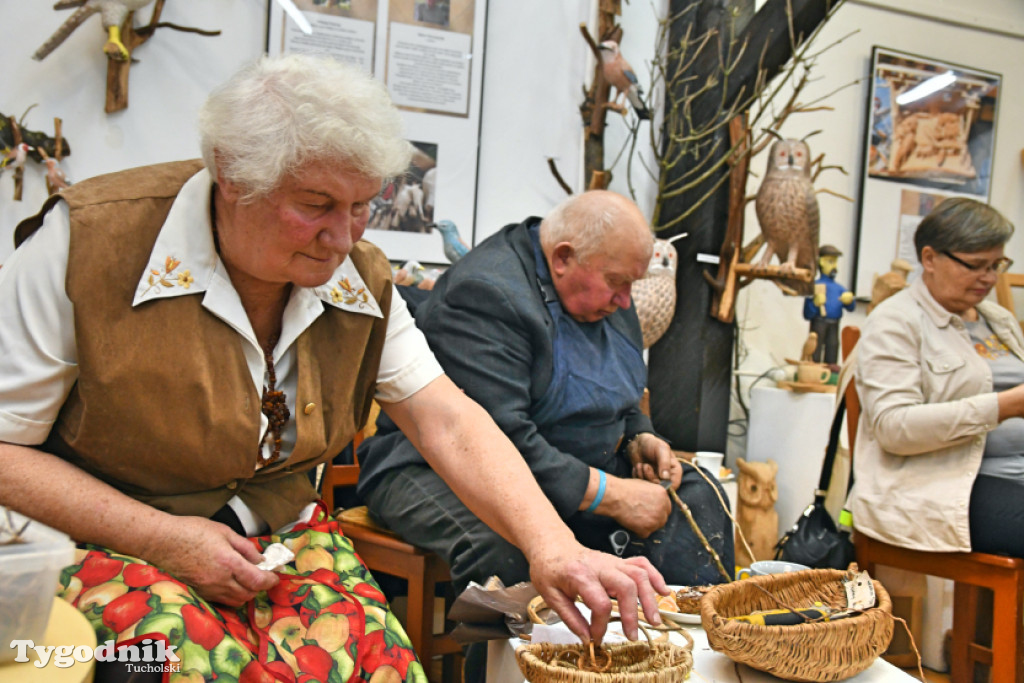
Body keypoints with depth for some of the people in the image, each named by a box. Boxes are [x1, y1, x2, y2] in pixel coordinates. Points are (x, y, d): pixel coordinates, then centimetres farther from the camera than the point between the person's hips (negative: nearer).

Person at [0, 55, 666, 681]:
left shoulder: (360, 280, 0)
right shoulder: (85, 245, -16)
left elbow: (448, 421, -6)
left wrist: (551, 546, -21)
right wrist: (163, 539, -20)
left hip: (280, 532, 5)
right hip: (104, 538, -4)